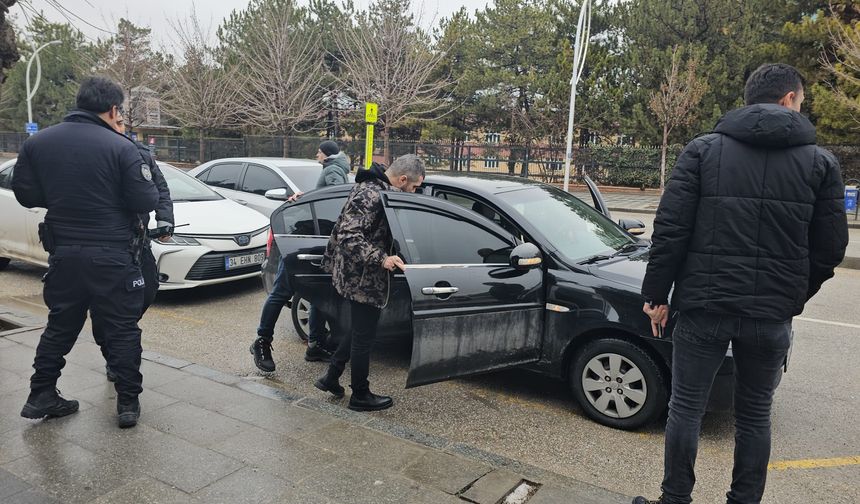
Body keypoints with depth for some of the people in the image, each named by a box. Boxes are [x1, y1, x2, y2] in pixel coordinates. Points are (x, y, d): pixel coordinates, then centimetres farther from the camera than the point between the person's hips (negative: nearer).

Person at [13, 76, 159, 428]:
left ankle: (41, 396, 26)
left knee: (60, 325, 20)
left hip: (63, 253, 5)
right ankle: (128, 402, 12)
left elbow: (25, 194, 7)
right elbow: (145, 201, -13)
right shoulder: (121, 147, -13)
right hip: (112, 255, -4)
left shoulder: (37, 143, 1)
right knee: (122, 329, 7)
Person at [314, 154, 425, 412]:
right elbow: (349, 236, -29)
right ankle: (360, 395, 21)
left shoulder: (373, 187, 9)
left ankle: (331, 378, 34)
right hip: (363, 278, -10)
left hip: (359, 276, 10)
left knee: (358, 330, 23)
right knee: (363, 336, 5)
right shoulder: (371, 195, -24)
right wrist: (382, 259, -34)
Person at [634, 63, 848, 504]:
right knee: (755, 415, 17)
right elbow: (829, 248, 4)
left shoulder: (703, 150, -2)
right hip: (772, 316, 2)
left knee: (686, 408, 11)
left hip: (703, 307, -1)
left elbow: (670, 228, -8)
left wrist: (656, 294, 0)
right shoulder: (821, 162, 3)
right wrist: (793, 299, 19)